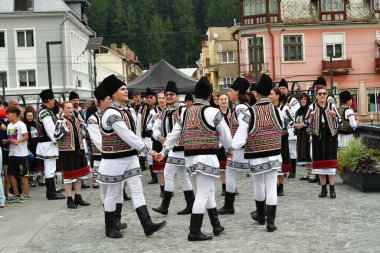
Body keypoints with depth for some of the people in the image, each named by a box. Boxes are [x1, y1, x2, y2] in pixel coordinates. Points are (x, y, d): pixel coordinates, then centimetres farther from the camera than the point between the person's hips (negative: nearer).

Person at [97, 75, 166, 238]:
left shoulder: (124, 111, 10)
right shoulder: (111, 114, -20)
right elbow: (128, 136, -27)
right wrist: (148, 151, -28)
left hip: (129, 158, 8)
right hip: (115, 161, -8)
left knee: (137, 191, 2)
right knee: (113, 194, 4)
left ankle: (148, 225, 0)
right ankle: (110, 229, 18)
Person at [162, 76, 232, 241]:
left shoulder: (186, 113, 10)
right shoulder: (212, 112, -9)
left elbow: (173, 134, 15)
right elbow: (225, 133, 0)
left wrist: (163, 151, 27)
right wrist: (229, 149, 19)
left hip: (191, 157, 7)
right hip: (207, 156, -7)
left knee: (209, 191, 19)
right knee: (203, 194, -2)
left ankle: (216, 226, 26)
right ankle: (194, 232, 0)